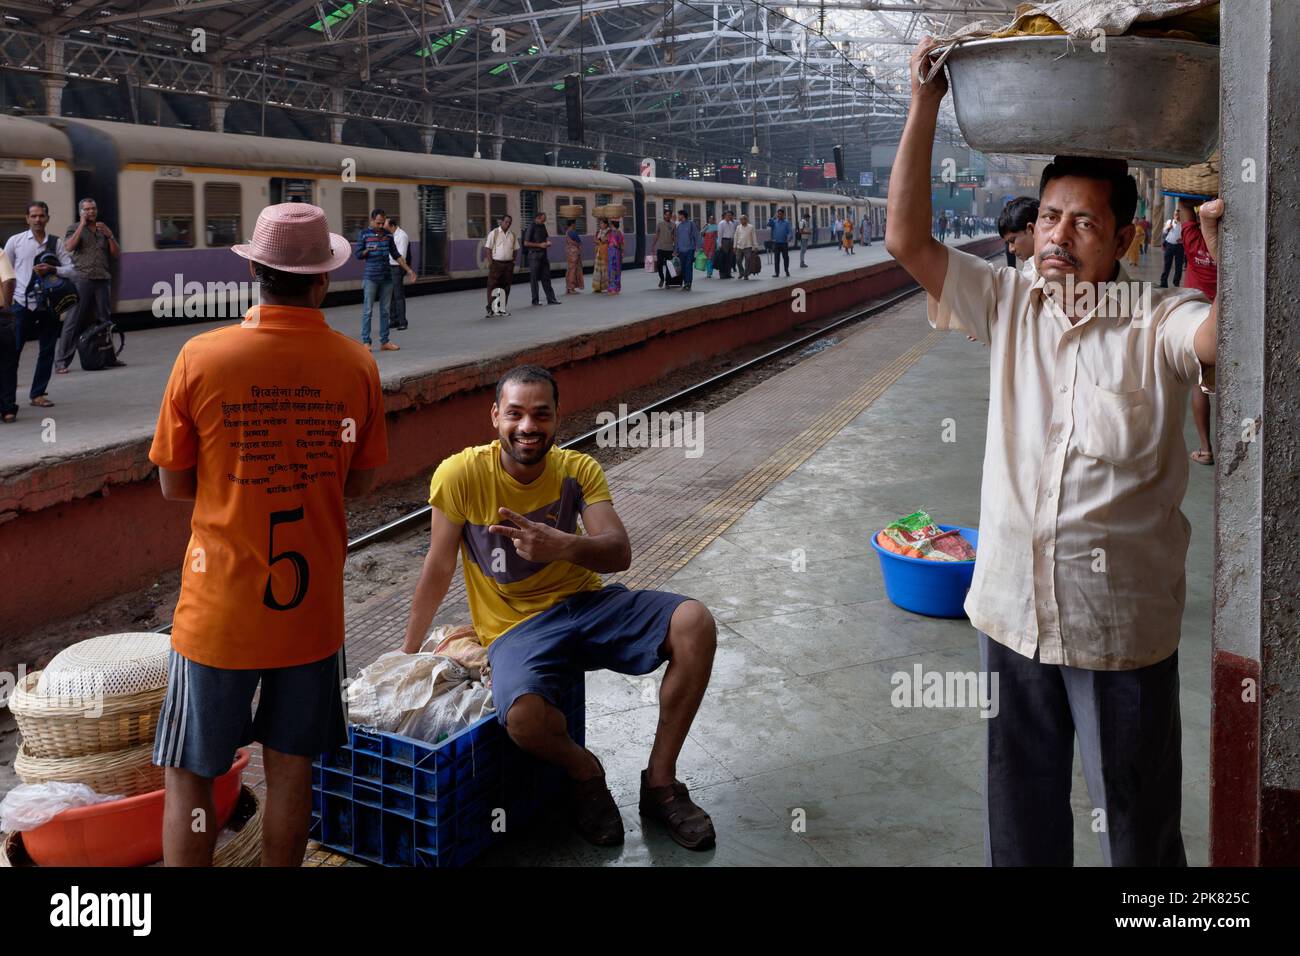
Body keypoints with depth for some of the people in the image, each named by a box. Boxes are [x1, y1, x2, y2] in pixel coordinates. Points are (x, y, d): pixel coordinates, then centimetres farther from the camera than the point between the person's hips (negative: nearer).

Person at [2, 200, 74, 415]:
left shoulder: (55, 243, 6)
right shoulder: (15, 241, 3)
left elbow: (71, 270, 2)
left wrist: (52, 269, -16)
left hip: (48, 304, 3)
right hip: (22, 303, -3)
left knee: (48, 350, 9)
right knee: (12, 351, -5)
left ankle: (37, 393, 24)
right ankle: (7, 401, -2)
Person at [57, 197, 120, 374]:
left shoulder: (103, 230, 19)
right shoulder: (75, 228, 7)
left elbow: (115, 253, 13)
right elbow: (69, 247, -11)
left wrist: (109, 234, -1)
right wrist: (82, 225, -9)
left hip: (102, 280, 4)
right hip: (82, 280, -4)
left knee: (104, 320, 7)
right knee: (74, 321, -7)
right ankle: (61, 361, -6)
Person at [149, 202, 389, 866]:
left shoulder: (200, 357, -11)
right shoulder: (357, 365, -7)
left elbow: (174, 486, -3)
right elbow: (360, 483, 3)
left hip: (220, 607, -2)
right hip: (312, 606, 2)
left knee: (190, 777, 11)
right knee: (290, 767, 15)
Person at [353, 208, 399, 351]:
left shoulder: (388, 234, 10)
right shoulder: (364, 234, 0)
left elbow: (395, 254, 15)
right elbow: (357, 254, 0)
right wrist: (368, 250, -19)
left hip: (386, 277, 4)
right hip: (370, 278, -4)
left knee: (385, 311, 7)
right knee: (367, 310, -4)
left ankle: (384, 342, 12)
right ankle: (366, 342, -1)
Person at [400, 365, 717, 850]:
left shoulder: (578, 470, -4)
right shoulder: (461, 474, -11)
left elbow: (619, 554, -15)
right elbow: (439, 567, -1)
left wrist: (562, 545, -37)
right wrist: (407, 653, 6)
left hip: (588, 604, 3)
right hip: (516, 627, -3)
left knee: (695, 623, -22)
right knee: (523, 716, -37)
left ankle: (660, 782, -6)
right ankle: (585, 773, 2)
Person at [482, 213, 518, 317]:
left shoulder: (512, 235, 10)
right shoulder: (494, 233, -3)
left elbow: (515, 249, 17)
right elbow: (487, 249, -5)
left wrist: (512, 260, 6)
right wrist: (490, 262, -11)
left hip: (508, 264, 5)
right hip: (496, 263, -5)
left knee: (506, 287, 7)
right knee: (492, 286, -6)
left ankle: (502, 309, 15)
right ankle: (491, 309, -3)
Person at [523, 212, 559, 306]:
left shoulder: (543, 226, 11)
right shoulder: (531, 228, -11)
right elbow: (526, 243, -14)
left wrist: (548, 242, 5)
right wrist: (540, 245, -16)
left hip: (543, 255, 7)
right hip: (534, 255, -7)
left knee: (546, 278, 7)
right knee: (534, 278, 1)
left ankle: (551, 299, 9)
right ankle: (535, 300, 6)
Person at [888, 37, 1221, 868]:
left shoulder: (1159, 324, -10)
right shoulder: (1011, 306, 3)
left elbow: (1225, 329, -31)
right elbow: (907, 239, -1)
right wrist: (926, 105, -6)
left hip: (1122, 626, -3)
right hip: (1013, 609, 4)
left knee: (1137, 823, 13)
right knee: (1020, 811, 20)